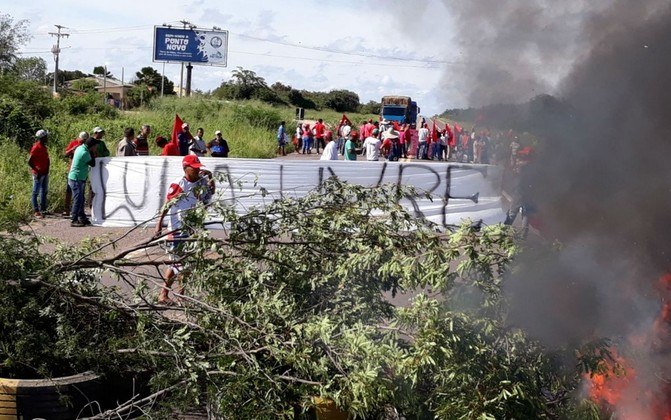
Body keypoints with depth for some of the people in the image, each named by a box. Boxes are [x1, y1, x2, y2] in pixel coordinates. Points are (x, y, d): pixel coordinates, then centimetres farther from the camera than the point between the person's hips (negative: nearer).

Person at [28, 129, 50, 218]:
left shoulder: (44, 147, 9)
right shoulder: (36, 148, -16)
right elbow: (29, 162, -20)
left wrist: (47, 170, 7)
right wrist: (37, 171, -18)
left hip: (45, 173, 9)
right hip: (38, 174, -9)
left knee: (44, 192, 14)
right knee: (35, 192, -1)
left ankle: (43, 210, 22)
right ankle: (36, 211, 0)